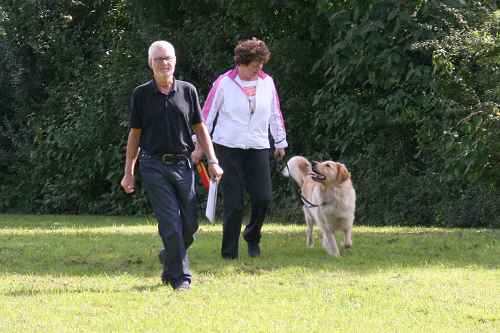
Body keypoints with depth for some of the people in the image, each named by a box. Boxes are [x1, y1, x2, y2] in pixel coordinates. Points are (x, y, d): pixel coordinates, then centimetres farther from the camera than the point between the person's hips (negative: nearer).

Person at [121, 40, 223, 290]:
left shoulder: (187, 91, 6)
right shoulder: (141, 95, 1)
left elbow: (200, 129, 10)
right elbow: (135, 134, 5)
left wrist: (212, 161, 2)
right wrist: (128, 172, 2)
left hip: (182, 164, 3)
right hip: (154, 166, -3)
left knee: (190, 224, 4)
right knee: (171, 224, -11)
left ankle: (170, 268, 27)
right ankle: (180, 277, -4)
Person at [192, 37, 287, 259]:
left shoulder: (267, 82, 6)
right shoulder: (224, 83, -5)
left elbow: (275, 114, 16)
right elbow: (207, 114, 0)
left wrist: (280, 142, 18)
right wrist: (199, 146, 0)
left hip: (258, 148, 3)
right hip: (228, 147, -3)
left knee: (263, 197, -7)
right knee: (233, 203, -4)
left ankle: (252, 236, 21)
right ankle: (229, 252, 5)